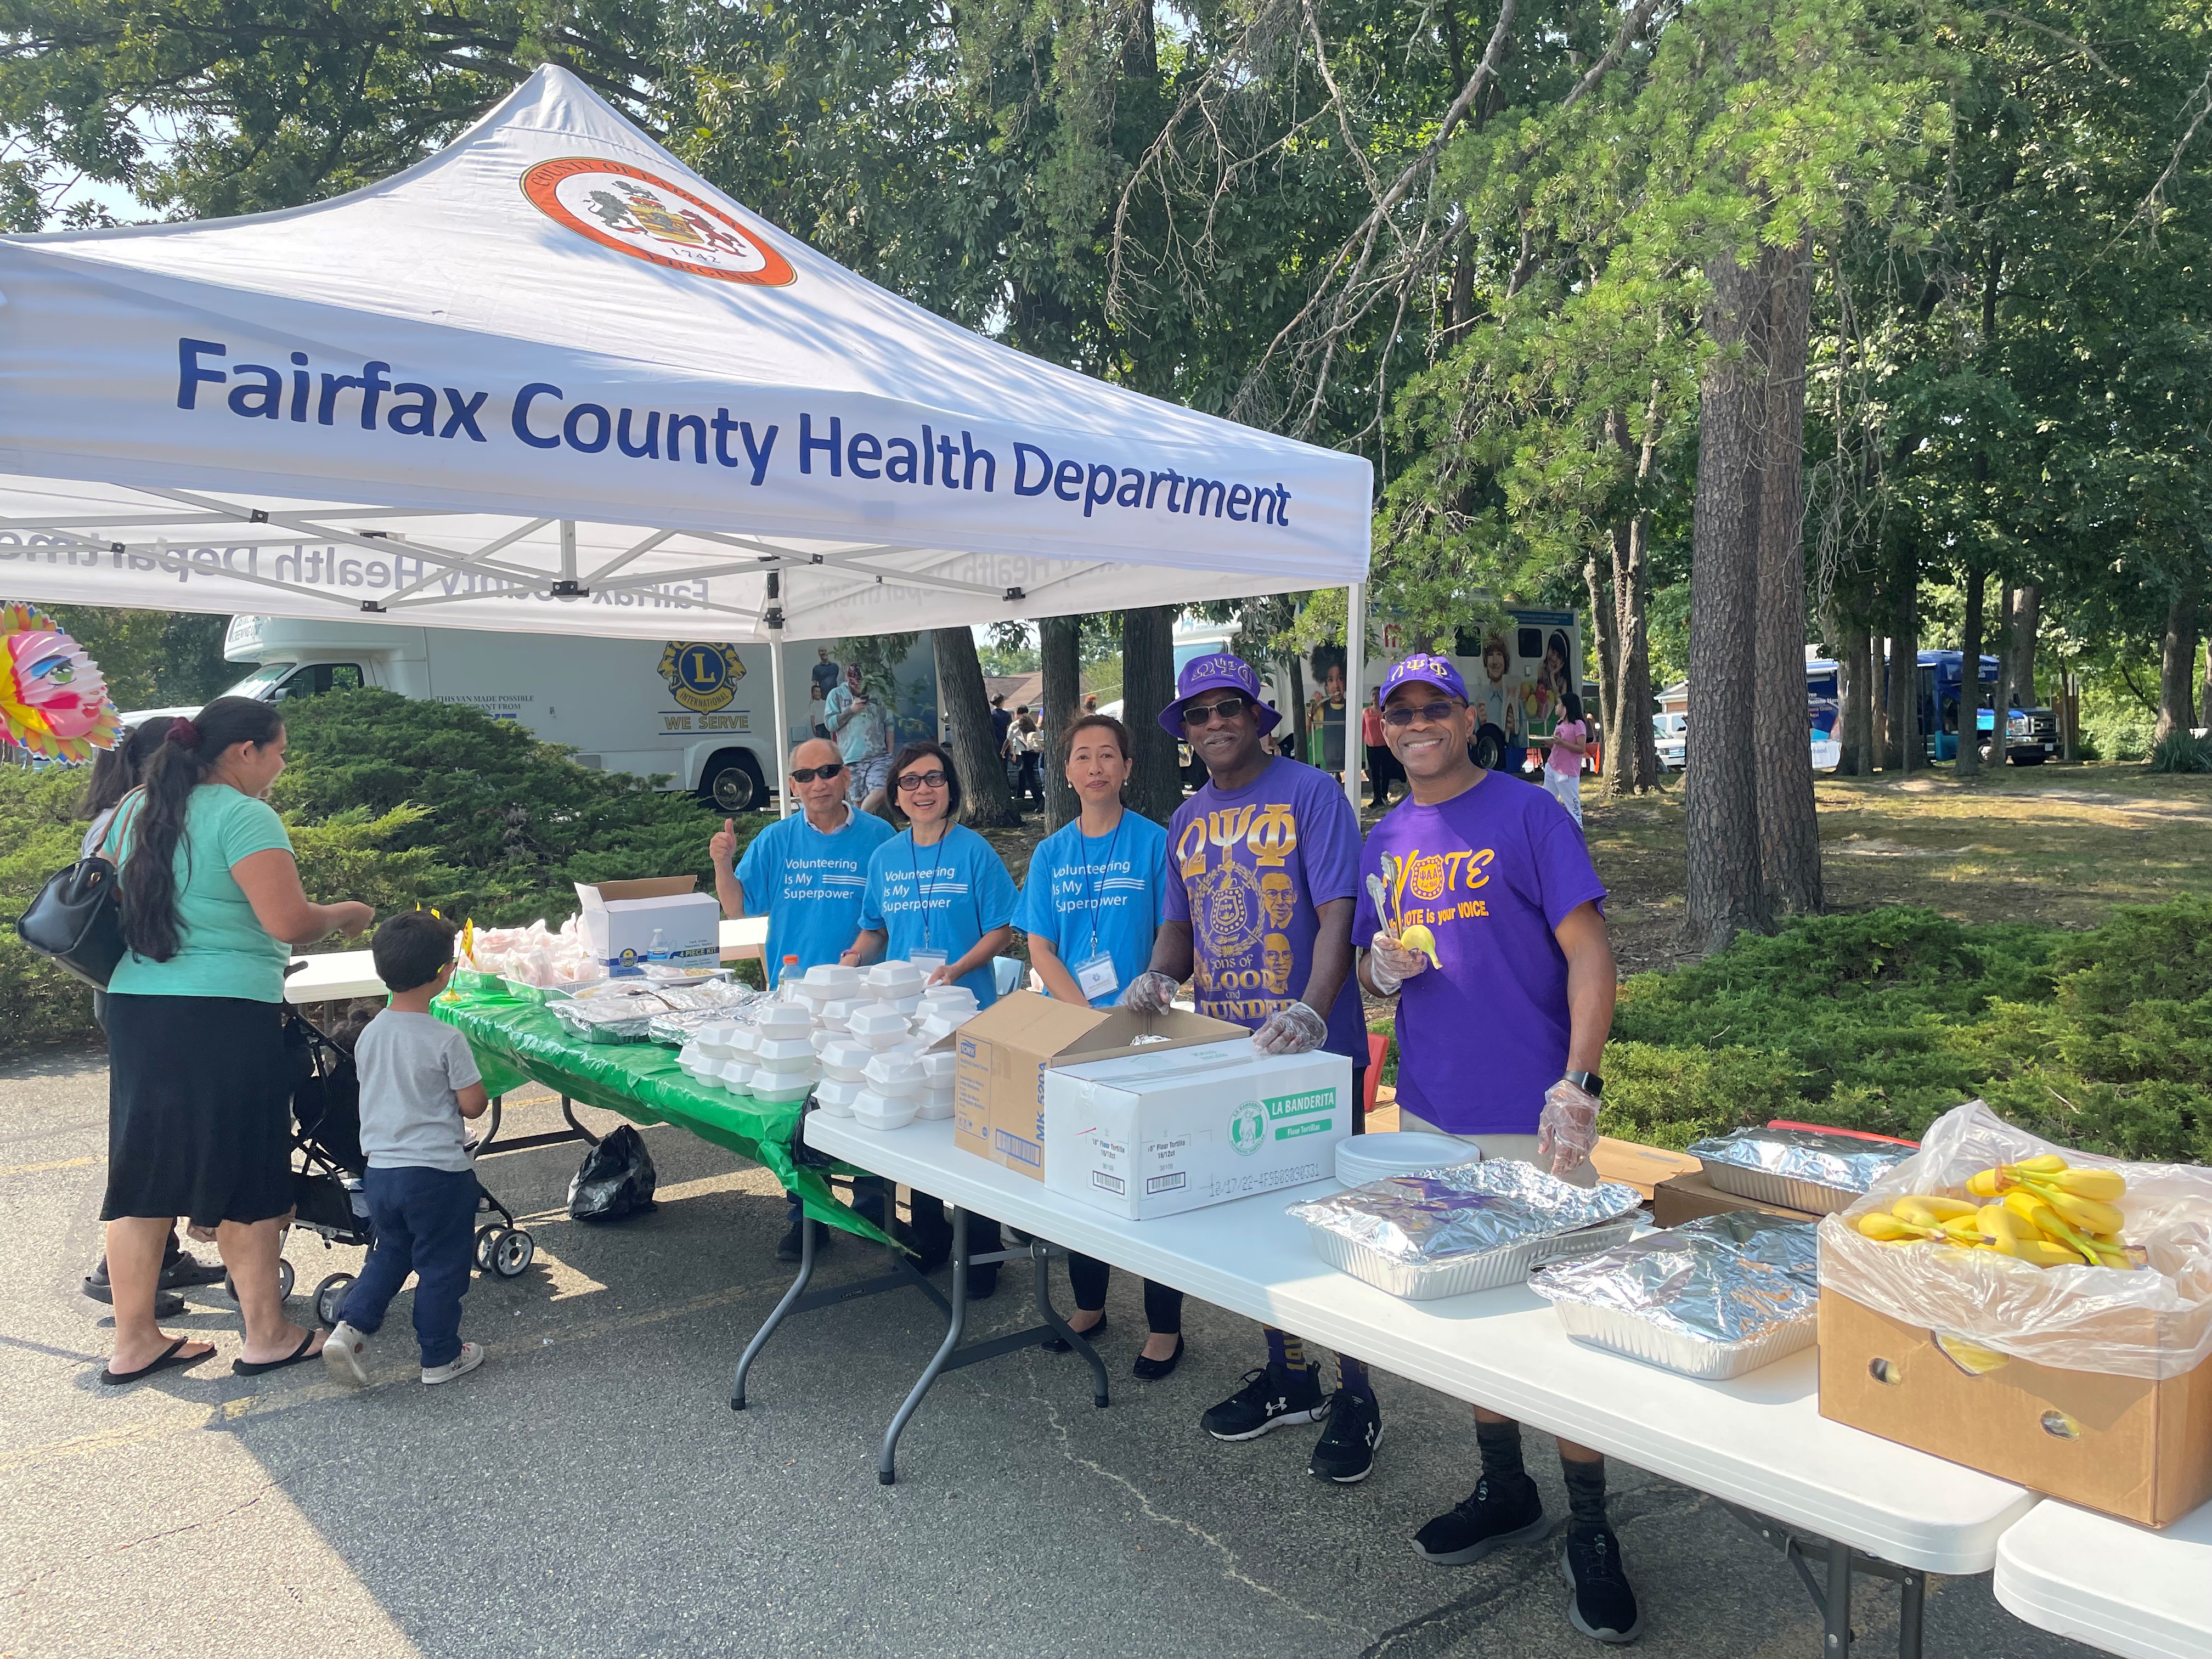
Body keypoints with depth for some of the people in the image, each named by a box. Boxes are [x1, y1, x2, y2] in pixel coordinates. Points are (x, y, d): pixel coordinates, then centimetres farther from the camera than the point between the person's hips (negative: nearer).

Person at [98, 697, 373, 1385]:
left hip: (135, 1009, 8)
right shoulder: (244, 815, -13)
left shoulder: (137, 810, 12)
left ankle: (133, 1341, 20)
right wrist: (347, 914, -2)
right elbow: (288, 921, -20)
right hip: (225, 1018, -8)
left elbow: (122, 904, 22)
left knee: (145, 1172, 12)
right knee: (246, 1175, 3)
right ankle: (266, 1334, 13)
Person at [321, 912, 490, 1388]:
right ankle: (441, 1357, 18)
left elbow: (375, 1092, 13)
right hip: (438, 1171, -6)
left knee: (390, 1253, 24)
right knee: (441, 1264, 8)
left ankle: (350, 1327, 8)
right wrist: (472, 1086, 7)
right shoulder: (446, 1040, -18)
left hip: (380, 1168, 6)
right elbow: (473, 1105, -13)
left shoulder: (369, 1034, 2)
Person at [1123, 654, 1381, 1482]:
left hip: (1314, 1049, -6)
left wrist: (1311, 1010, -32)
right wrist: (1159, 975, -5)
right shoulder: (1187, 820, 11)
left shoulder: (1311, 794, -9)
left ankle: (1356, 1397, 18)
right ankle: (1288, 1377, 33)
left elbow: (1337, 915, -17)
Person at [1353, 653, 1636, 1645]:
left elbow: (1589, 953, -11)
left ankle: (1590, 1532, 17)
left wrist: (1575, 1088, -19)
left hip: (1530, 1119, -6)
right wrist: (1381, 966, -6)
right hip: (1431, 1115, 6)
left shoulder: (1527, 816, -7)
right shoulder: (1385, 842, 11)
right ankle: (1505, 1493, 34)